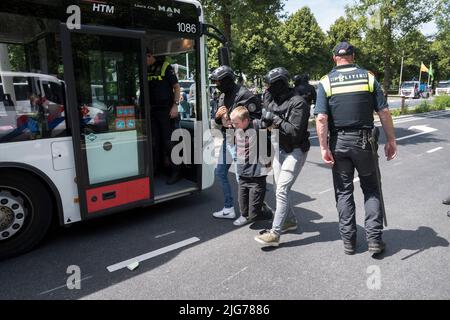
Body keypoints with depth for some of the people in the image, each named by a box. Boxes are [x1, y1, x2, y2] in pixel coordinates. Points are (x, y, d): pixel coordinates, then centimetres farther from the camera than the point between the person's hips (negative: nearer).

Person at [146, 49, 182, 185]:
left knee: (168, 141, -4)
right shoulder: (146, 70, 11)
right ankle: (157, 167, 27)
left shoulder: (165, 66, -4)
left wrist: (175, 105, -15)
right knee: (155, 141, 13)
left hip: (165, 110, -6)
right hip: (152, 110, 6)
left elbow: (176, 86, -6)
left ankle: (176, 171, 4)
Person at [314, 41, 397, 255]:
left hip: (339, 142, 0)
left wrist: (324, 148, -8)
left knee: (343, 191, 11)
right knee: (371, 189, 14)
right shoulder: (368, 77, 1)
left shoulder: (326, 82, -1)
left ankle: (348, 240, 17)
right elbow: (384, 112, -2)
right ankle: (374, 239, 11)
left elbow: (321, 118, -11)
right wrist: (391, 141, 5)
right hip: (365, 140, 0)